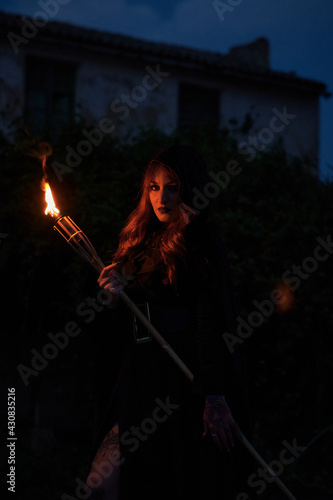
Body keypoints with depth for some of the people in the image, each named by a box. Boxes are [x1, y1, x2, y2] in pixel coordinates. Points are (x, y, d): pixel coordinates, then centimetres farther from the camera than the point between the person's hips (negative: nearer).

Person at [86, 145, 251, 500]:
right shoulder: (143, 242, 13)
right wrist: (116, 293, -5)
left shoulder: (200, 243, -9)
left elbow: (212, 322, -18)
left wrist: (215, 398, -24)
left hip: (184, 380, -7)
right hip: (143, 377, 7)